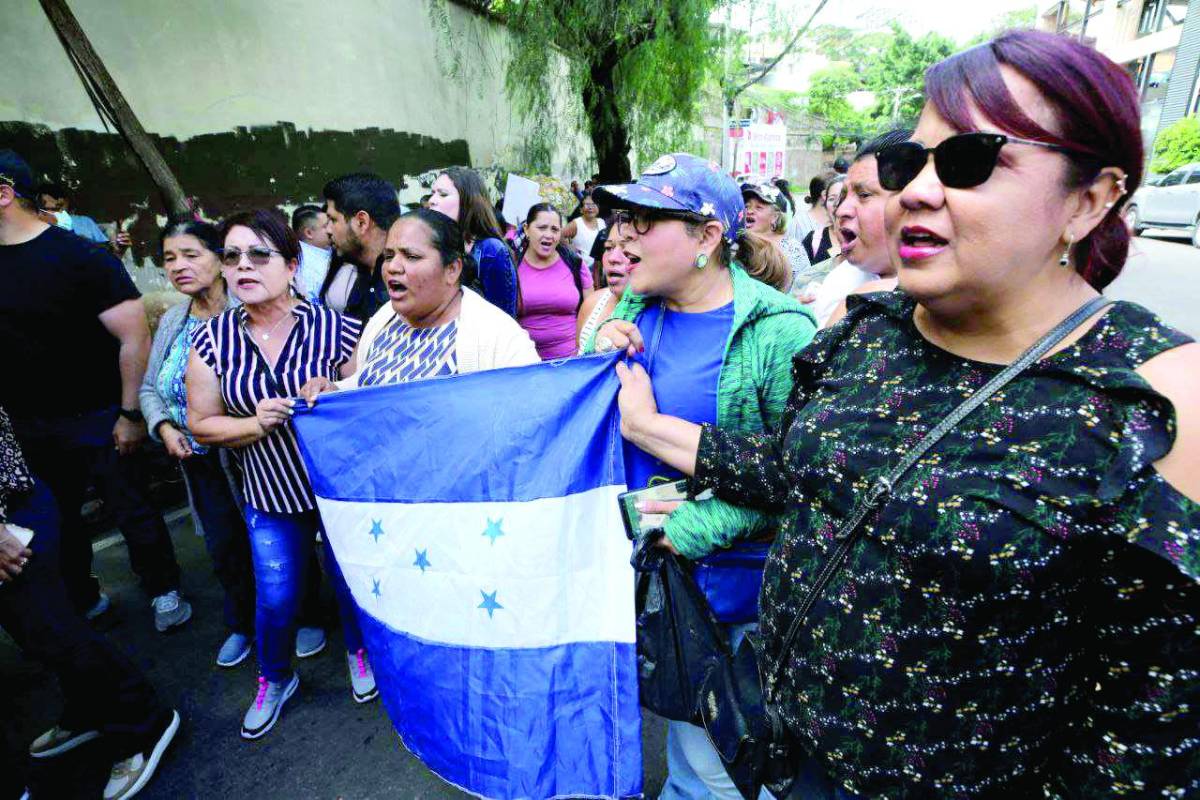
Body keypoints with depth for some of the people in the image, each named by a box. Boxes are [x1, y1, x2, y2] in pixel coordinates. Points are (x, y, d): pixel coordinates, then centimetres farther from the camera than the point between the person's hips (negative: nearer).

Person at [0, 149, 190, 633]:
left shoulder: (82, 257, -15)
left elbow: (135, 337, -16)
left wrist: (130, 414, -14)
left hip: (95, 418, -5)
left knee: (132, 510, 5)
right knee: (61, 516, 19)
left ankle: (164, 592, 25)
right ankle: (83, 601, 38)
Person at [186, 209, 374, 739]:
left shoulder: (332, 328, -14)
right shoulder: (213, 339, -5)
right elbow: (202, 423, 2)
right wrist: (255, 424, -17)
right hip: (269, 496, 2)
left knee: (350, 581, 14)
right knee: (275, 600, 11)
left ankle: (358, 650, 47)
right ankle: (275, 679, 44)